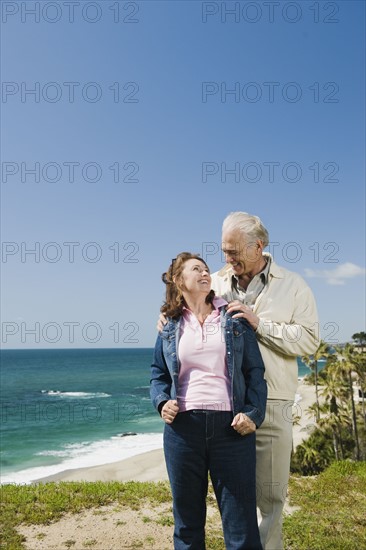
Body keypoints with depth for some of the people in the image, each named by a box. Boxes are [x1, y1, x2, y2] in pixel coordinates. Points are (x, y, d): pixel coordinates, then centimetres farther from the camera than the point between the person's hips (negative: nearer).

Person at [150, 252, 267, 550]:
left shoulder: (235, 318, 6)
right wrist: (162, 402, -3)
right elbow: (158, 374, 16)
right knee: (187, 517, 15)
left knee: (241, 519, 5)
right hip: (183, 427, 2)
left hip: (231, 426, -1)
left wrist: (253, 413, -8)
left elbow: (255, 372, 5)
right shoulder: (169, 326, 10)